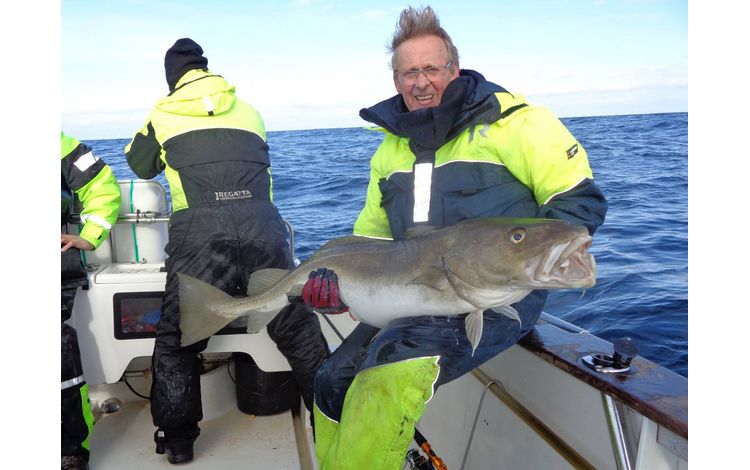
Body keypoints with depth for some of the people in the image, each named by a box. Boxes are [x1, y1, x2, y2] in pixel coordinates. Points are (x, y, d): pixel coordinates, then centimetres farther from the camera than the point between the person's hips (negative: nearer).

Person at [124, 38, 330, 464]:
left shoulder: (164, 114, 14)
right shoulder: (248, 111, 20)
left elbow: (140, 165, 31)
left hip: (199, 238, -2)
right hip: (263, 232, 2)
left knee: (177, 344, 16)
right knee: (301, 335, 13)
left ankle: (178, 441, 24)